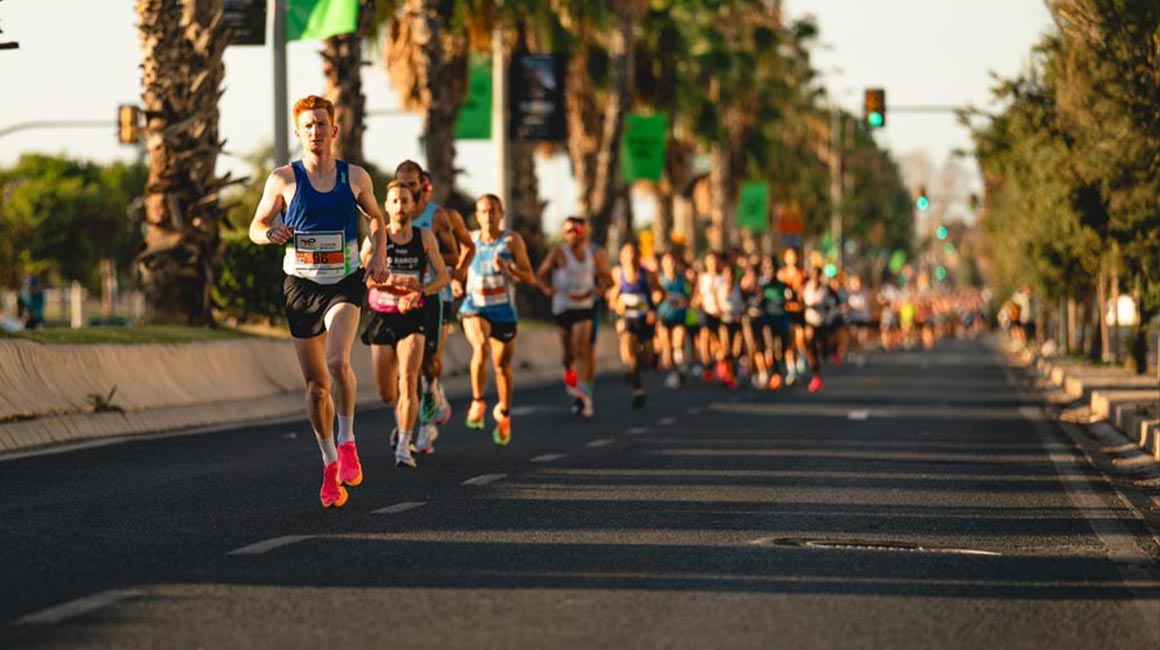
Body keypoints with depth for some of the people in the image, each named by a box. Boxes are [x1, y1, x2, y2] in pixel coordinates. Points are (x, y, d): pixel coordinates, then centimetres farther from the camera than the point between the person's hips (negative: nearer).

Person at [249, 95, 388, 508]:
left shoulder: (355, 177, 4)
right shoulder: (283, 179, 1)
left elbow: (376, 219, 21)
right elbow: (255, 227, 8)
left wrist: (378, 256, 5)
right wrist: (270, 233, -15)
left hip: (345, 283, -1)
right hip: (301, 286, 1)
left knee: (337, 361, -26)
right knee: (315, 383, 5)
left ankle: (347, 442, -8)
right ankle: (329, 465, 19)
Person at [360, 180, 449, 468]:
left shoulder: (424, 237, 3)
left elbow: (442, 276, 4)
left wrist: (418, 292, -14)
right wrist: (389, 282, -25)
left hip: (413, 317, -1)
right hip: (381, 316, 1)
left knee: (409, 379, -20)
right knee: (386, 394, 7)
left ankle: (403, 447, -19)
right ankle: (401, 419, 42)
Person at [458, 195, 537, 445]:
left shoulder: (512, 240, -3)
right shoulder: (470, 240, 5)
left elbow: (530, 278, -6)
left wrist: (508, 268, -22)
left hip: (503, 311, 0)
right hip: (474, 308, 0)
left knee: (502, 365, 10)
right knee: (481, 347, -30)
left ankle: (504, 414, 34)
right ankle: (477, 402, -16)